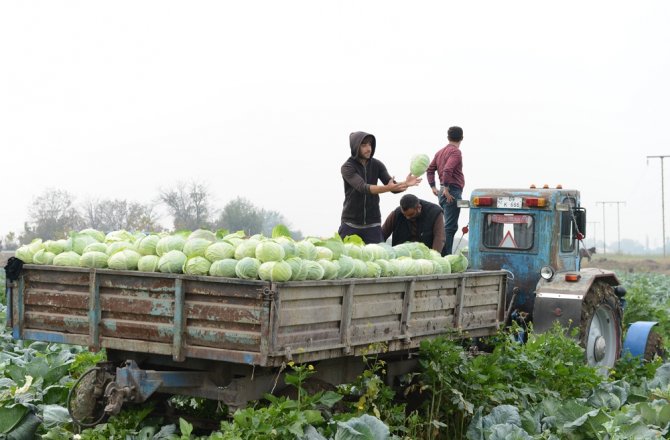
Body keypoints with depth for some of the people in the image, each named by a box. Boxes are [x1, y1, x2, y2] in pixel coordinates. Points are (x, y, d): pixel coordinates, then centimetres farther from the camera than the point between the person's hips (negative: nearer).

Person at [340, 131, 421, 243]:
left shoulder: (377, 165, 1)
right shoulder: (347, 167, -11)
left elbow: (394, 187, -7)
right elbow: (363, 187, -27)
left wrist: (405, 183, -29)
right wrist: (387, 188, -42)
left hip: (373, 223, 3)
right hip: (350, 223, -2)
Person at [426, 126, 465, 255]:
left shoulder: (440, 152, 17)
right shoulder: (456, 152, -10)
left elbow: (430, 169, 18)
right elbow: (447, 170, -23)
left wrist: (433, 187, 17)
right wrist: (446, 188, -19)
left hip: (442, 193, 9)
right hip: (453, 191, -9)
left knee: (448, 225, 16)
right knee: (450, 226, -9)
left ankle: (444, 255, 17)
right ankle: (446, 256, -11)